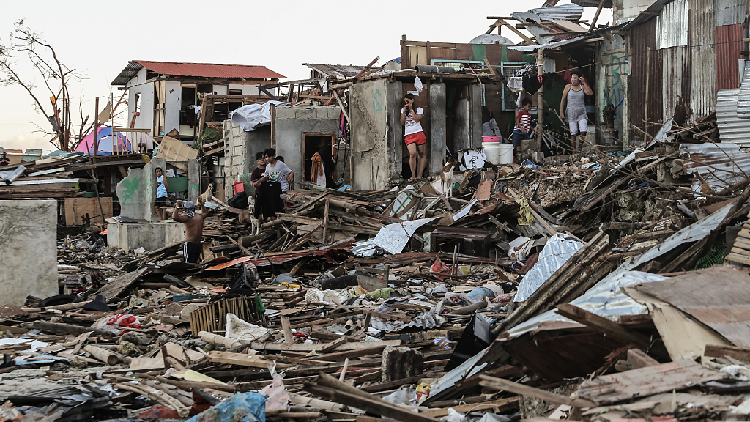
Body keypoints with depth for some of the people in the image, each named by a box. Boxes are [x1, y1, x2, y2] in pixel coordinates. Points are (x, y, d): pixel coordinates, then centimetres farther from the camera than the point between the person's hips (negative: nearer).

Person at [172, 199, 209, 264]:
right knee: (194, 264, 14)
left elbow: (175, 217, -23)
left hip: (189, 244, -7)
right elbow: (205, 212, 37)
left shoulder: (188, 217, -9)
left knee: (189, 263, -11)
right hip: (198, 245, 7)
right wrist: (202, 204, 36)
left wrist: (177, 206, -12)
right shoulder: (200, 217, 12)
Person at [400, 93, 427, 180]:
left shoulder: (419, 109, 11)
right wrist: (404, 111, 3)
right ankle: (413, 176, -18)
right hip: (408, 135, 1)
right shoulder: (403, 110, 21)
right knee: (412, 153, -20)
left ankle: (419, 176, 0)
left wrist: (411, 110, -3)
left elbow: (417, 119, -6)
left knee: (422, 154, -2)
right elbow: (402, 122, 10)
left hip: (419, 133, -1)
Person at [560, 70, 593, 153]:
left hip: (581, 112, 1)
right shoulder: (568, 87, 4)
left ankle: (580, 148, 9)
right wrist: (561, 112, -2)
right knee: (573, 133, -4)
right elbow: (563, 100, 4)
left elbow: (590, 93, -11)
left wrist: (584, 83, -10)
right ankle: (573, 151, 3)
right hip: (571, 112, -1)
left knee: (583, 132, -11)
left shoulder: (583, 87, 7)